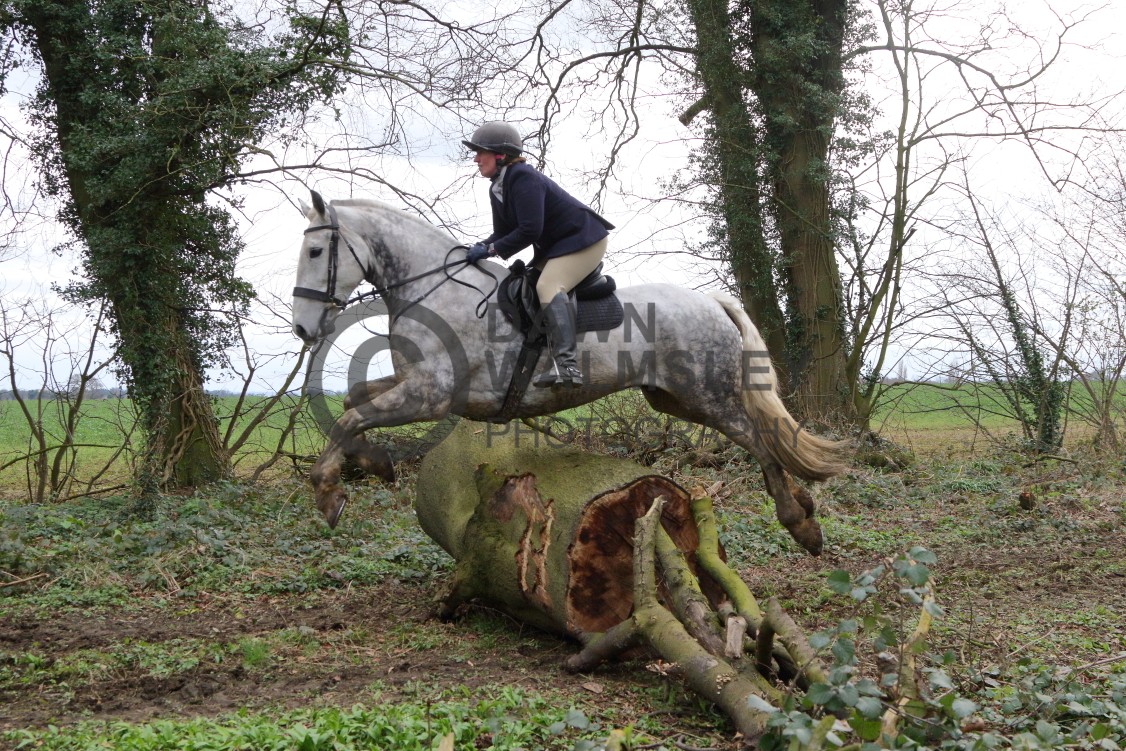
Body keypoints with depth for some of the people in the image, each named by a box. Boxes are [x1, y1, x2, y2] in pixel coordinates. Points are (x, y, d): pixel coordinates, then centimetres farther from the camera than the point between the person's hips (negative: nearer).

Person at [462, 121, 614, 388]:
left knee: (548, 286, -29)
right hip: (555, 245, 11)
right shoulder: (497, 189, 8)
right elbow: (503, 233, 9)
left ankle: (566, 364, -43)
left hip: (584, 240, -11)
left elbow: (529, 231, -29)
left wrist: (491, 249, -24)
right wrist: (480, 247, -11)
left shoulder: (523, 178, -23)